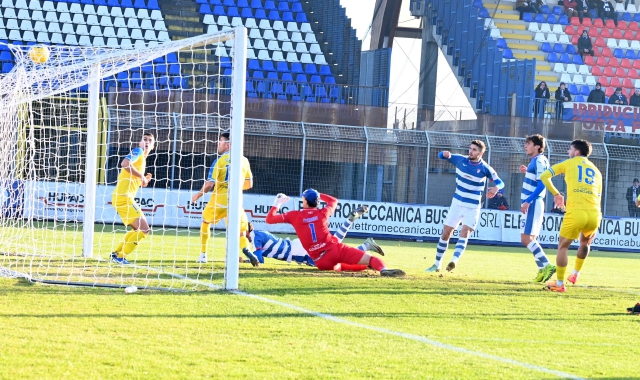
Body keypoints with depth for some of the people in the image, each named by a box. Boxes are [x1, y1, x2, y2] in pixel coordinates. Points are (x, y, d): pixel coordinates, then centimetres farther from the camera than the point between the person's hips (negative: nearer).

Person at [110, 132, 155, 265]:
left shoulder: (142, 159, 23)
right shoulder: (138, 151, -3)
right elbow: (125, 164, -24)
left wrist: (144, 180, 10)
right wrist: (141, 176, -16)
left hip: (125, 197, 10)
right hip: (123, 197, -10)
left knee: (138, 229, 22)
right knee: (144, 229, -11)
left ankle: (116, 253, 20)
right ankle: (120, 257, -8)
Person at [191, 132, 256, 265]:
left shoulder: (220, 160, -6)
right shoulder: (243, 160, 6)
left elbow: (209, 184, -10)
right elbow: (249, 184, 13)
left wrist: (198, 195, 6)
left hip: (219, 200, -2)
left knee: (205, 222, 24)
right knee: (241, 231, 9)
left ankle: (203, 254, 25)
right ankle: (246, 248, -24)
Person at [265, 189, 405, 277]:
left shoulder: (295, 215, 9)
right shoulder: (323, 213, 15)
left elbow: (270, 219, 17)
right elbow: (333, 200, 40)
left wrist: (277, 203, 32)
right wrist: (317, 194, 49)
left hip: (322, 262, 0)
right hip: (336, 249, 0)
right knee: (372, 259, -10)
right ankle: (383, 270, -45)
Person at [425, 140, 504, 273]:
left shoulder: (485, 169, -11)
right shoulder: (461, 160, -3)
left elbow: (500, 182, -6)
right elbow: (441, 155, 4)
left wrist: (496, 188, -32)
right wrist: (445, 154, -22)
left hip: (473, 207, -3)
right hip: (457, 203, 4)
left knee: (464, 232, -22)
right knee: (446, 233, 4)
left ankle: (454, 261, -37)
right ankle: (437, 264, 15)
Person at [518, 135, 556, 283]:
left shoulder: (539, 161, -13)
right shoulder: (536, 161, 16)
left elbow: (542, 184, -22)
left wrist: (528, 201, -26)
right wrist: (527, 172, 19)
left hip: (532, 204, -10)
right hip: (531, 204, 10)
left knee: (526, 239, -14)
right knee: (530, 239, 11)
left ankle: (546, 266, -18)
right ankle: (543, 270, 12)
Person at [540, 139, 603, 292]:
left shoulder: (569, 163, 14)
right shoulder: (596, 171, 23)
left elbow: (544, 176, 10)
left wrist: (556, 194, 24)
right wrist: (595, 228, 24)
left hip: (575, 212, -4)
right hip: (594, 214, 4)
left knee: (563, 246, 12)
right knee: (585, 242, 33)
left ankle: (559, 284, 13)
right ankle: (575, 274, 36)